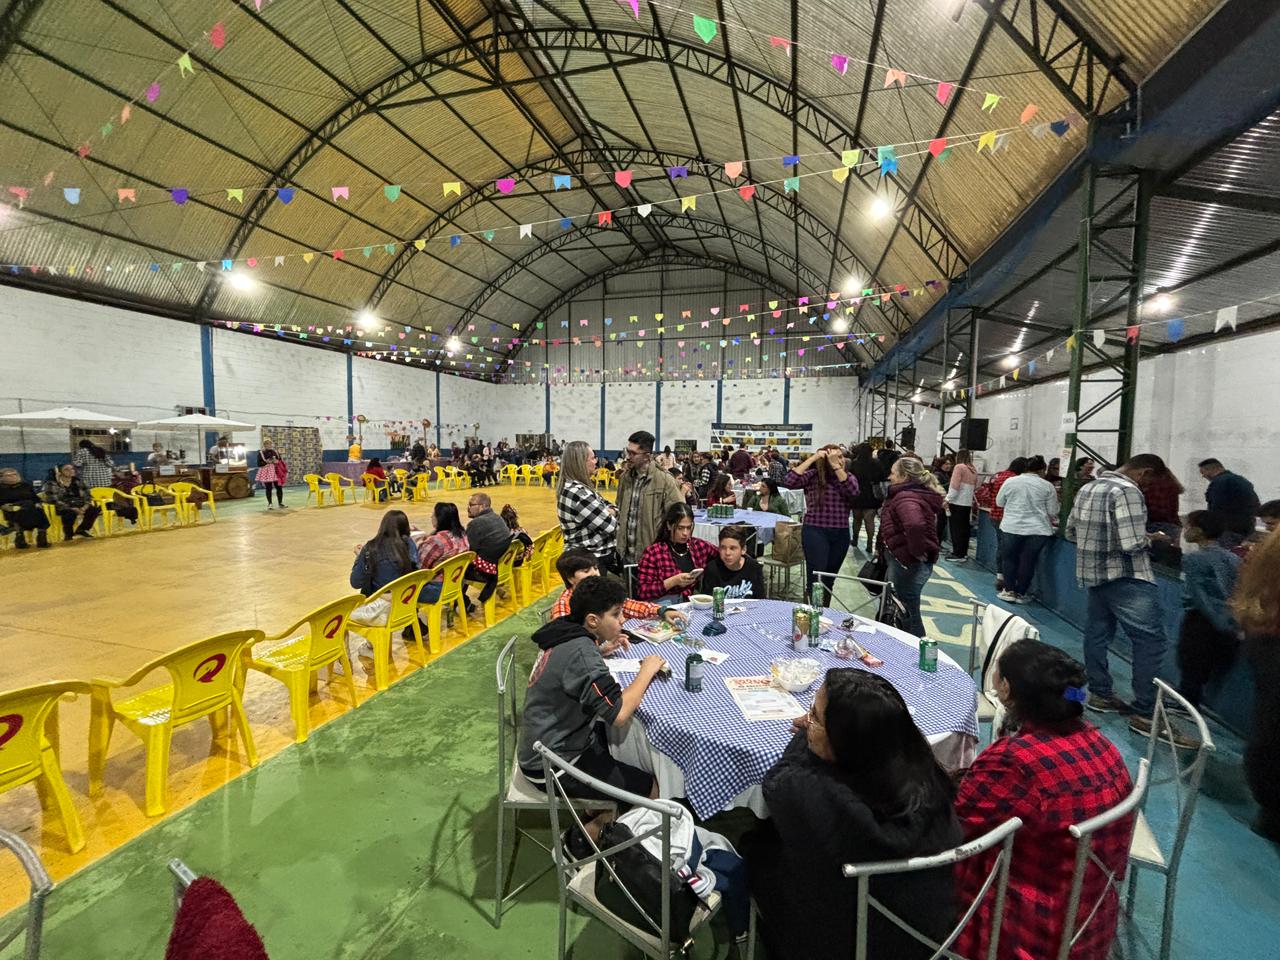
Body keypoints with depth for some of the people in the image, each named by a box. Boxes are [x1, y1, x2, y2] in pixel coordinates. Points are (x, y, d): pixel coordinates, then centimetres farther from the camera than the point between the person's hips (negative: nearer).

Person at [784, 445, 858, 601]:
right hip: (815, 532, -4)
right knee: (816, 577, -7)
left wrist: (836, 466, -18)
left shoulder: (849, 477, 7)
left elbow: (853, 492, -15)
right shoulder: (813, 476, -4)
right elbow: (789, 482, -20)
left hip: (841, 534, 4)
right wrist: (812, 459, -18)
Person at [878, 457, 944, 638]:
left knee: (908, 615, 5)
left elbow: (915, 525, -43)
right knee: (907, 614, 23)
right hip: (907, 562, 10)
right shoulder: (915, 493, 10)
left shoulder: (906, 498, -22)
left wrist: (917, 550, -29)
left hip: (908, 564, -10)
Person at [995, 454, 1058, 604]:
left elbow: (999, 503, 11)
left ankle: (1009, 590, 14)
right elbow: (1052, 512, 3)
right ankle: (1020, 593, 14)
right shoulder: (1047, 486, -1)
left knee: (1010, 558, 13)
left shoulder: (1010, 481, 0)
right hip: (1038, 530, 0)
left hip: (1012, 527, 0)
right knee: (1028, 562, 8)